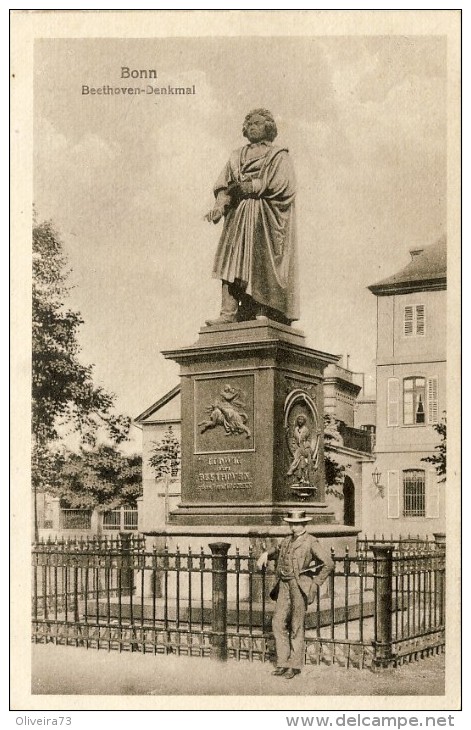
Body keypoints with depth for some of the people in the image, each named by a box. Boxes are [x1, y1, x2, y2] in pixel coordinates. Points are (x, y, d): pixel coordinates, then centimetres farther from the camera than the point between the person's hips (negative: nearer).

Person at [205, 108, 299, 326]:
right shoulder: (237, 156, 22)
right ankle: (229, 311, -18)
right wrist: (220, 204, -9)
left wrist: (248, 187, -12)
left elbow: (276, 185, -7)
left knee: (261, 266, -12)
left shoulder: (278, 156, 9)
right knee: (232, 259, -10)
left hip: (265, 220, -4)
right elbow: (225, 184, 9)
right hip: (238, 217, 4)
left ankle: (262, 313, -14)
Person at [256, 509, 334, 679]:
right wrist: (266, 555, 18)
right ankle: (283, 663, 11)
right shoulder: (287, 541, 15)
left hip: (299, 586, -6)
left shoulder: (311, 542, -4)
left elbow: (328, 563, -8)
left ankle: (295, 665, 8)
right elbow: (278, 551, 38)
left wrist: (315, 583, -7)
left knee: (296, 628, -1)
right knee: (278, 624, 2)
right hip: (284, 586, 6)